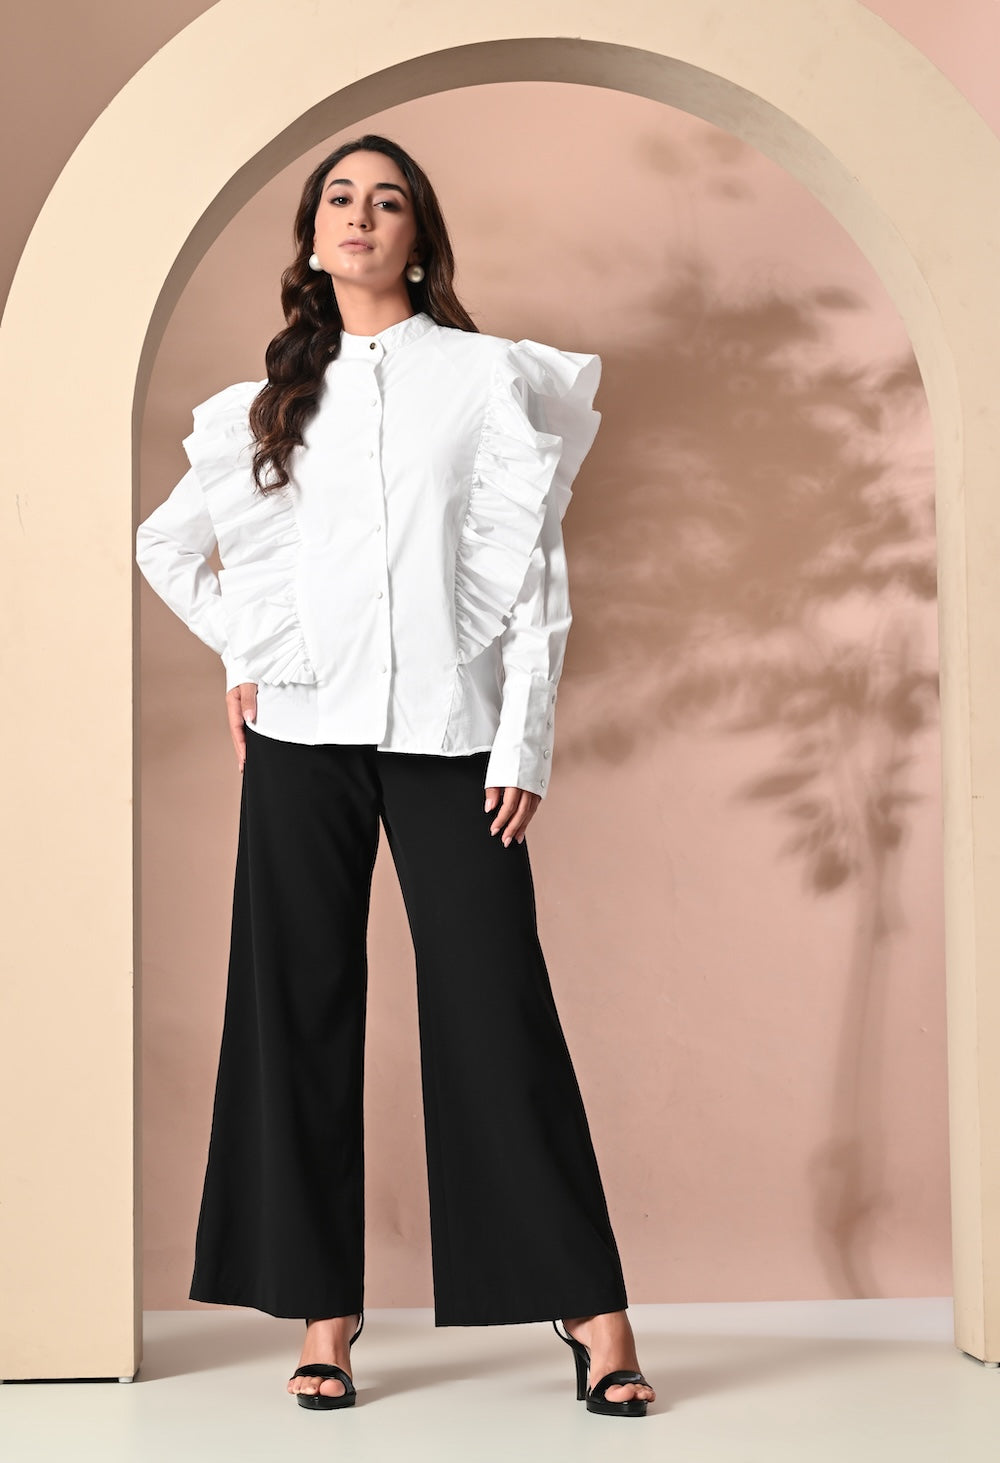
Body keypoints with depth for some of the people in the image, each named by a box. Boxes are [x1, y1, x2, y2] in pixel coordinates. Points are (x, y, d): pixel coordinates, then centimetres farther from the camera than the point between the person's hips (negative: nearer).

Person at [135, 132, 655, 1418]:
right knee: (301, 1009, 3)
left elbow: (531, 567, -1)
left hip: (447, 731, -3)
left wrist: (526, 742, -8)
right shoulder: (273, 399, 13)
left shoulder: (486, 374, 5)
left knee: (494, 1006, -5)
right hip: (303, 734, 3)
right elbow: (166, 545, 25)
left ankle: (589, 1301, 2)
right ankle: (323, 1309, 10)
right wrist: (243, 653, 12)